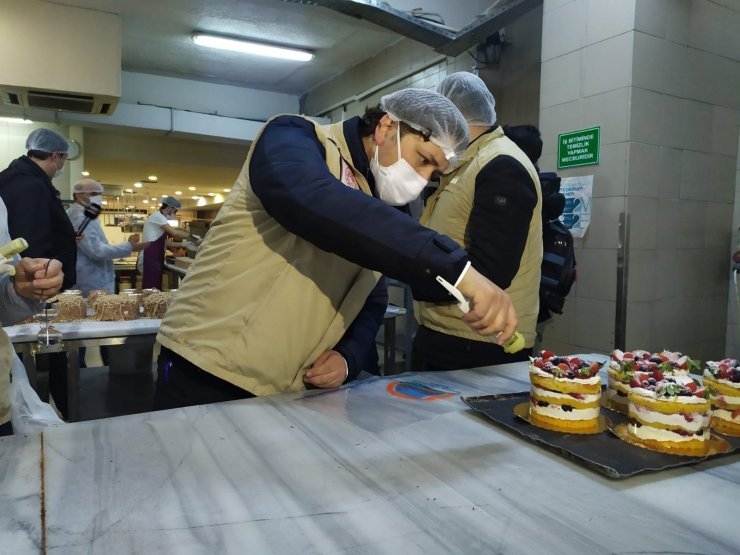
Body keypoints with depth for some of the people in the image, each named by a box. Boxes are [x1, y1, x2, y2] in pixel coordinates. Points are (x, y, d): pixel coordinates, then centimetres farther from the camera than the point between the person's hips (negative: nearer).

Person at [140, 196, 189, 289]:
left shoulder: (160, 218, 21)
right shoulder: (157, 216, -10)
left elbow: (163, 242, 20)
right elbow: (175, 233, -18)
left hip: (154, 259, 10)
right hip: (149, 259, -10)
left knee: (155, 289, 10)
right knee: (151, 290, -11)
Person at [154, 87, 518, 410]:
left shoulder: (382, 210, 11)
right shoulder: (294, 139, -10)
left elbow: (372, 301, 16)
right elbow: (315, 201, -33)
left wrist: (349, 357, -6)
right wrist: (455, 266, -39)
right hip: (208, 375, -6)